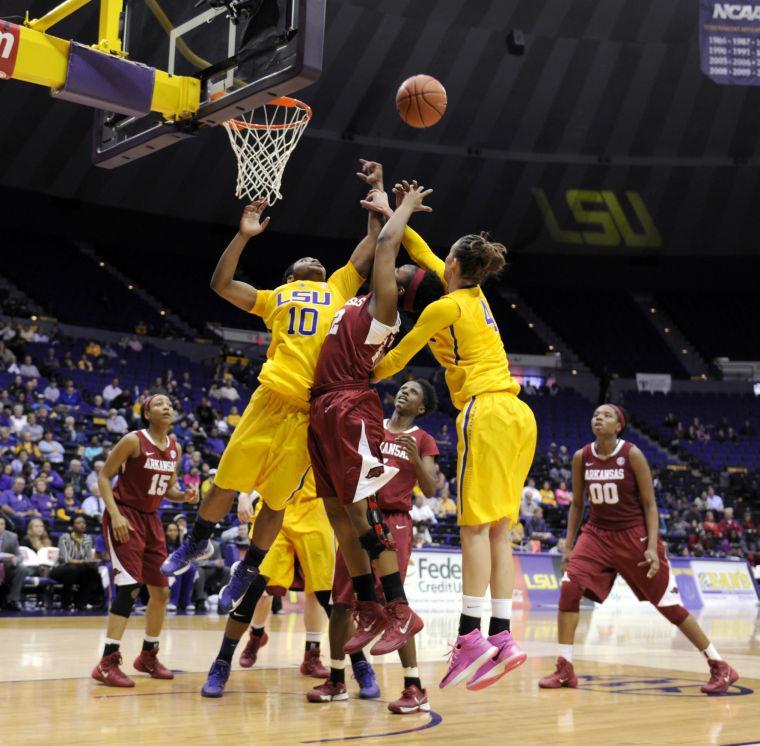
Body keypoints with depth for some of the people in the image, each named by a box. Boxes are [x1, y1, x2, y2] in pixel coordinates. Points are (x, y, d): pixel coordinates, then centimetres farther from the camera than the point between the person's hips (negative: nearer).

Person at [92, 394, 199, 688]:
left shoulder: (175, 448, 6)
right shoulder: (133, 441, -13)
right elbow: (103, 477, -11)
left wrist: (184, 496, -6)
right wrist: (115, 514, -21)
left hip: (151, 519, 7)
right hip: (124, 516, -7)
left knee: (161, 591, 8)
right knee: (129, 585, -19)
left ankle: (148, 656, 25)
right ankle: (108, 662, -15)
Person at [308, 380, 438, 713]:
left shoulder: (422, 440, 3)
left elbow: (430, 491, -5)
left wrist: (415, 458, -20)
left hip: (394, 523, -4)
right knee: (341, 601, 6)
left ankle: (415, 688, -10)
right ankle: (336, 680, 20)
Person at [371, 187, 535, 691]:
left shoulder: (443, 308, -3)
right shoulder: (476, 296, 19)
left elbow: (395, 360, 7)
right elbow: (426, 257, 35)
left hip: (487, 413, -8)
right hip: (519, 415, 8)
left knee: (476, 526, -10)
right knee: (498, 531, 4)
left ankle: (471, 634, -13)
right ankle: (502, 638, 1)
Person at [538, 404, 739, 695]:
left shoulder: (632, 455, -12)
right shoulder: (581, 458, -2)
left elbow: (649, 504, -8)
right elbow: (577, 504, 8)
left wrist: (652, 547, -17)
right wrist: (569, 546, 3)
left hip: (634, 535, -3)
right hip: (597, 534, 4)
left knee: (668, 604, 0)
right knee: (569, 587, -17)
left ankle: (721, 668, 15)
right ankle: (565, 669, -6)